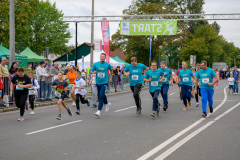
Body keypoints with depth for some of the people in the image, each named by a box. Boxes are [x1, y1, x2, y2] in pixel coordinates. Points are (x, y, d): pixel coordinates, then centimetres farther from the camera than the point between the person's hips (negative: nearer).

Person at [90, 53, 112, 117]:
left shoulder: (107, 65, -5)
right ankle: (107, 103, 46)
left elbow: (111, 70, 16)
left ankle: (99, 111, -20)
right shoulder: (96, 64, -1)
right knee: (100, 95, 17)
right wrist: (93, 72, -16)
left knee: (101, 95, -17)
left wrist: (111, 77, 18)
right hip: (98, 82, 4)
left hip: (104, 82, -4)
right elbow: (91, 71, 7)